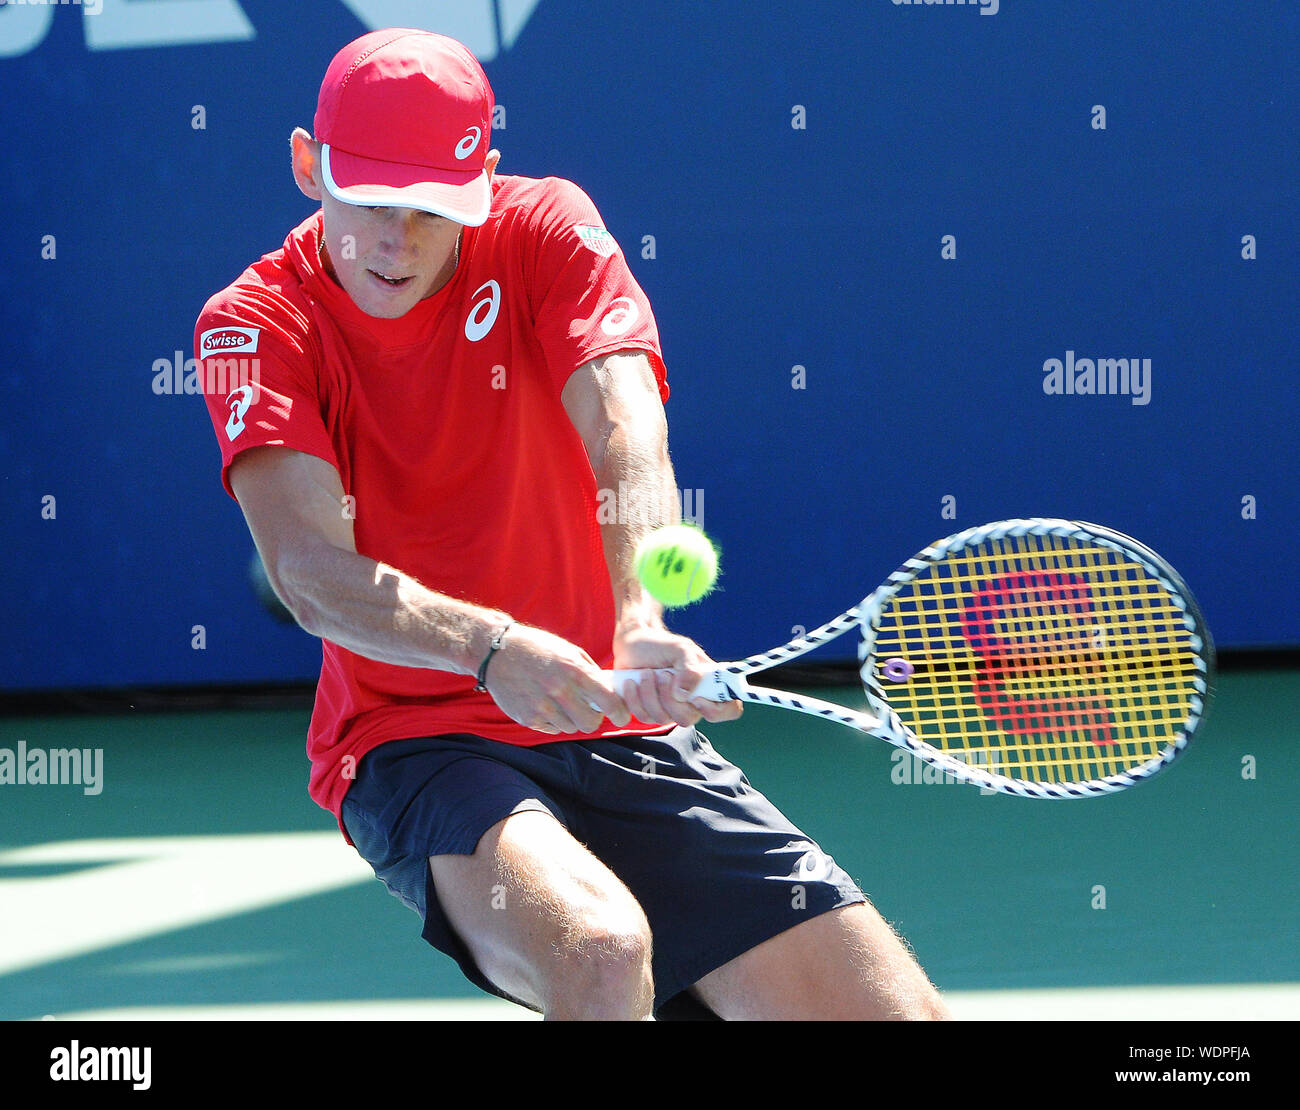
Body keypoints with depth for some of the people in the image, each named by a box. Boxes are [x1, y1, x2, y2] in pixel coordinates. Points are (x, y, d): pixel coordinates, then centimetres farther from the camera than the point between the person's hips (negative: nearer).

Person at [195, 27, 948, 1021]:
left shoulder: (547, 231, -2)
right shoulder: (256, 325, -6)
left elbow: (627, 440, -19)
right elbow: (311, 570, -22)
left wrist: (644, 628, -40)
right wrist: (492, 649, -41)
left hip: (621, 732, 3)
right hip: (416, 743, -3)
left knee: (897, 1011, -10)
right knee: (600, 949, -35)